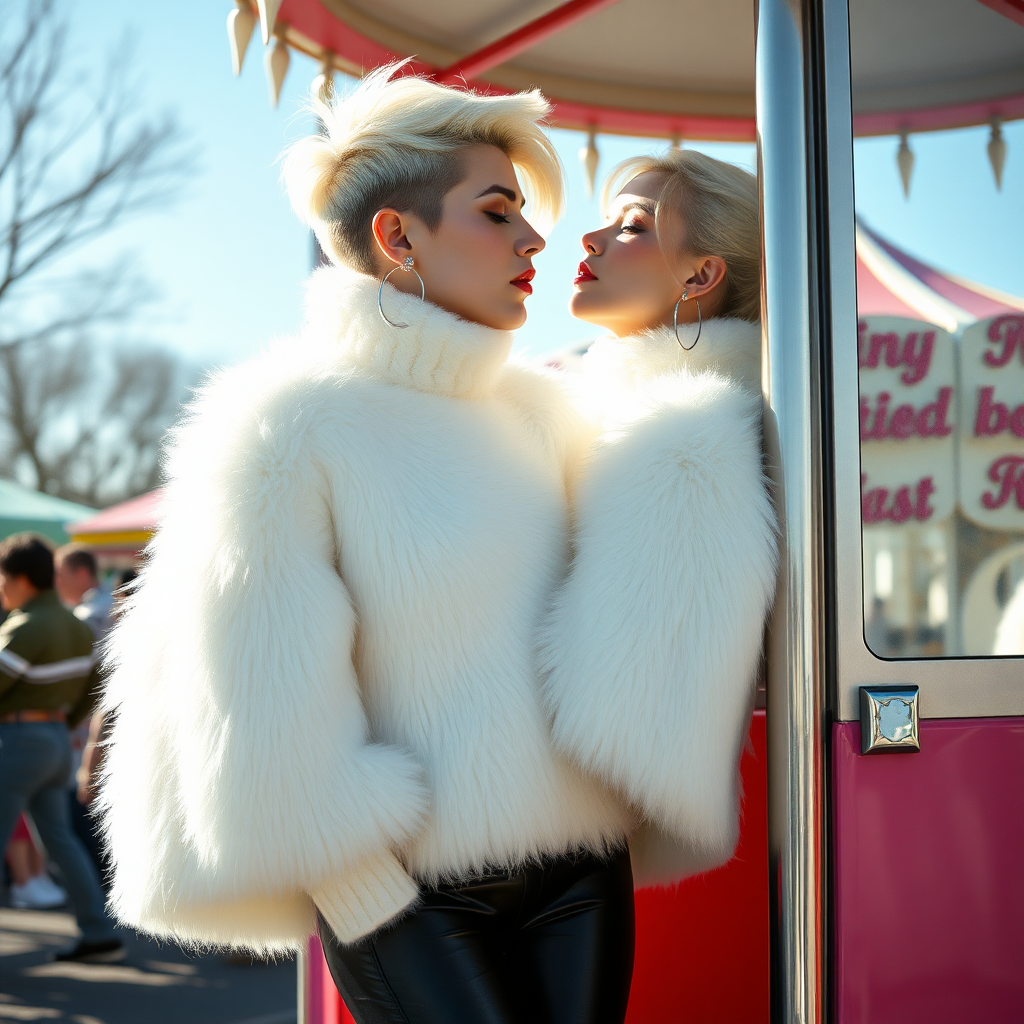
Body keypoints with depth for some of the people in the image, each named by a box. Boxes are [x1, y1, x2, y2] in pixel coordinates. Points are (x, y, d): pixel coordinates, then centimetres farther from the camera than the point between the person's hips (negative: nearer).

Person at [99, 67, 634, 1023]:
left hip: (583, 872, 6)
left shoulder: (539, 409, 8)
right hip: (411, 891, -5)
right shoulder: (292, 422, -10)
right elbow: (258, 711, -11)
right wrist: (376, 914, -9)